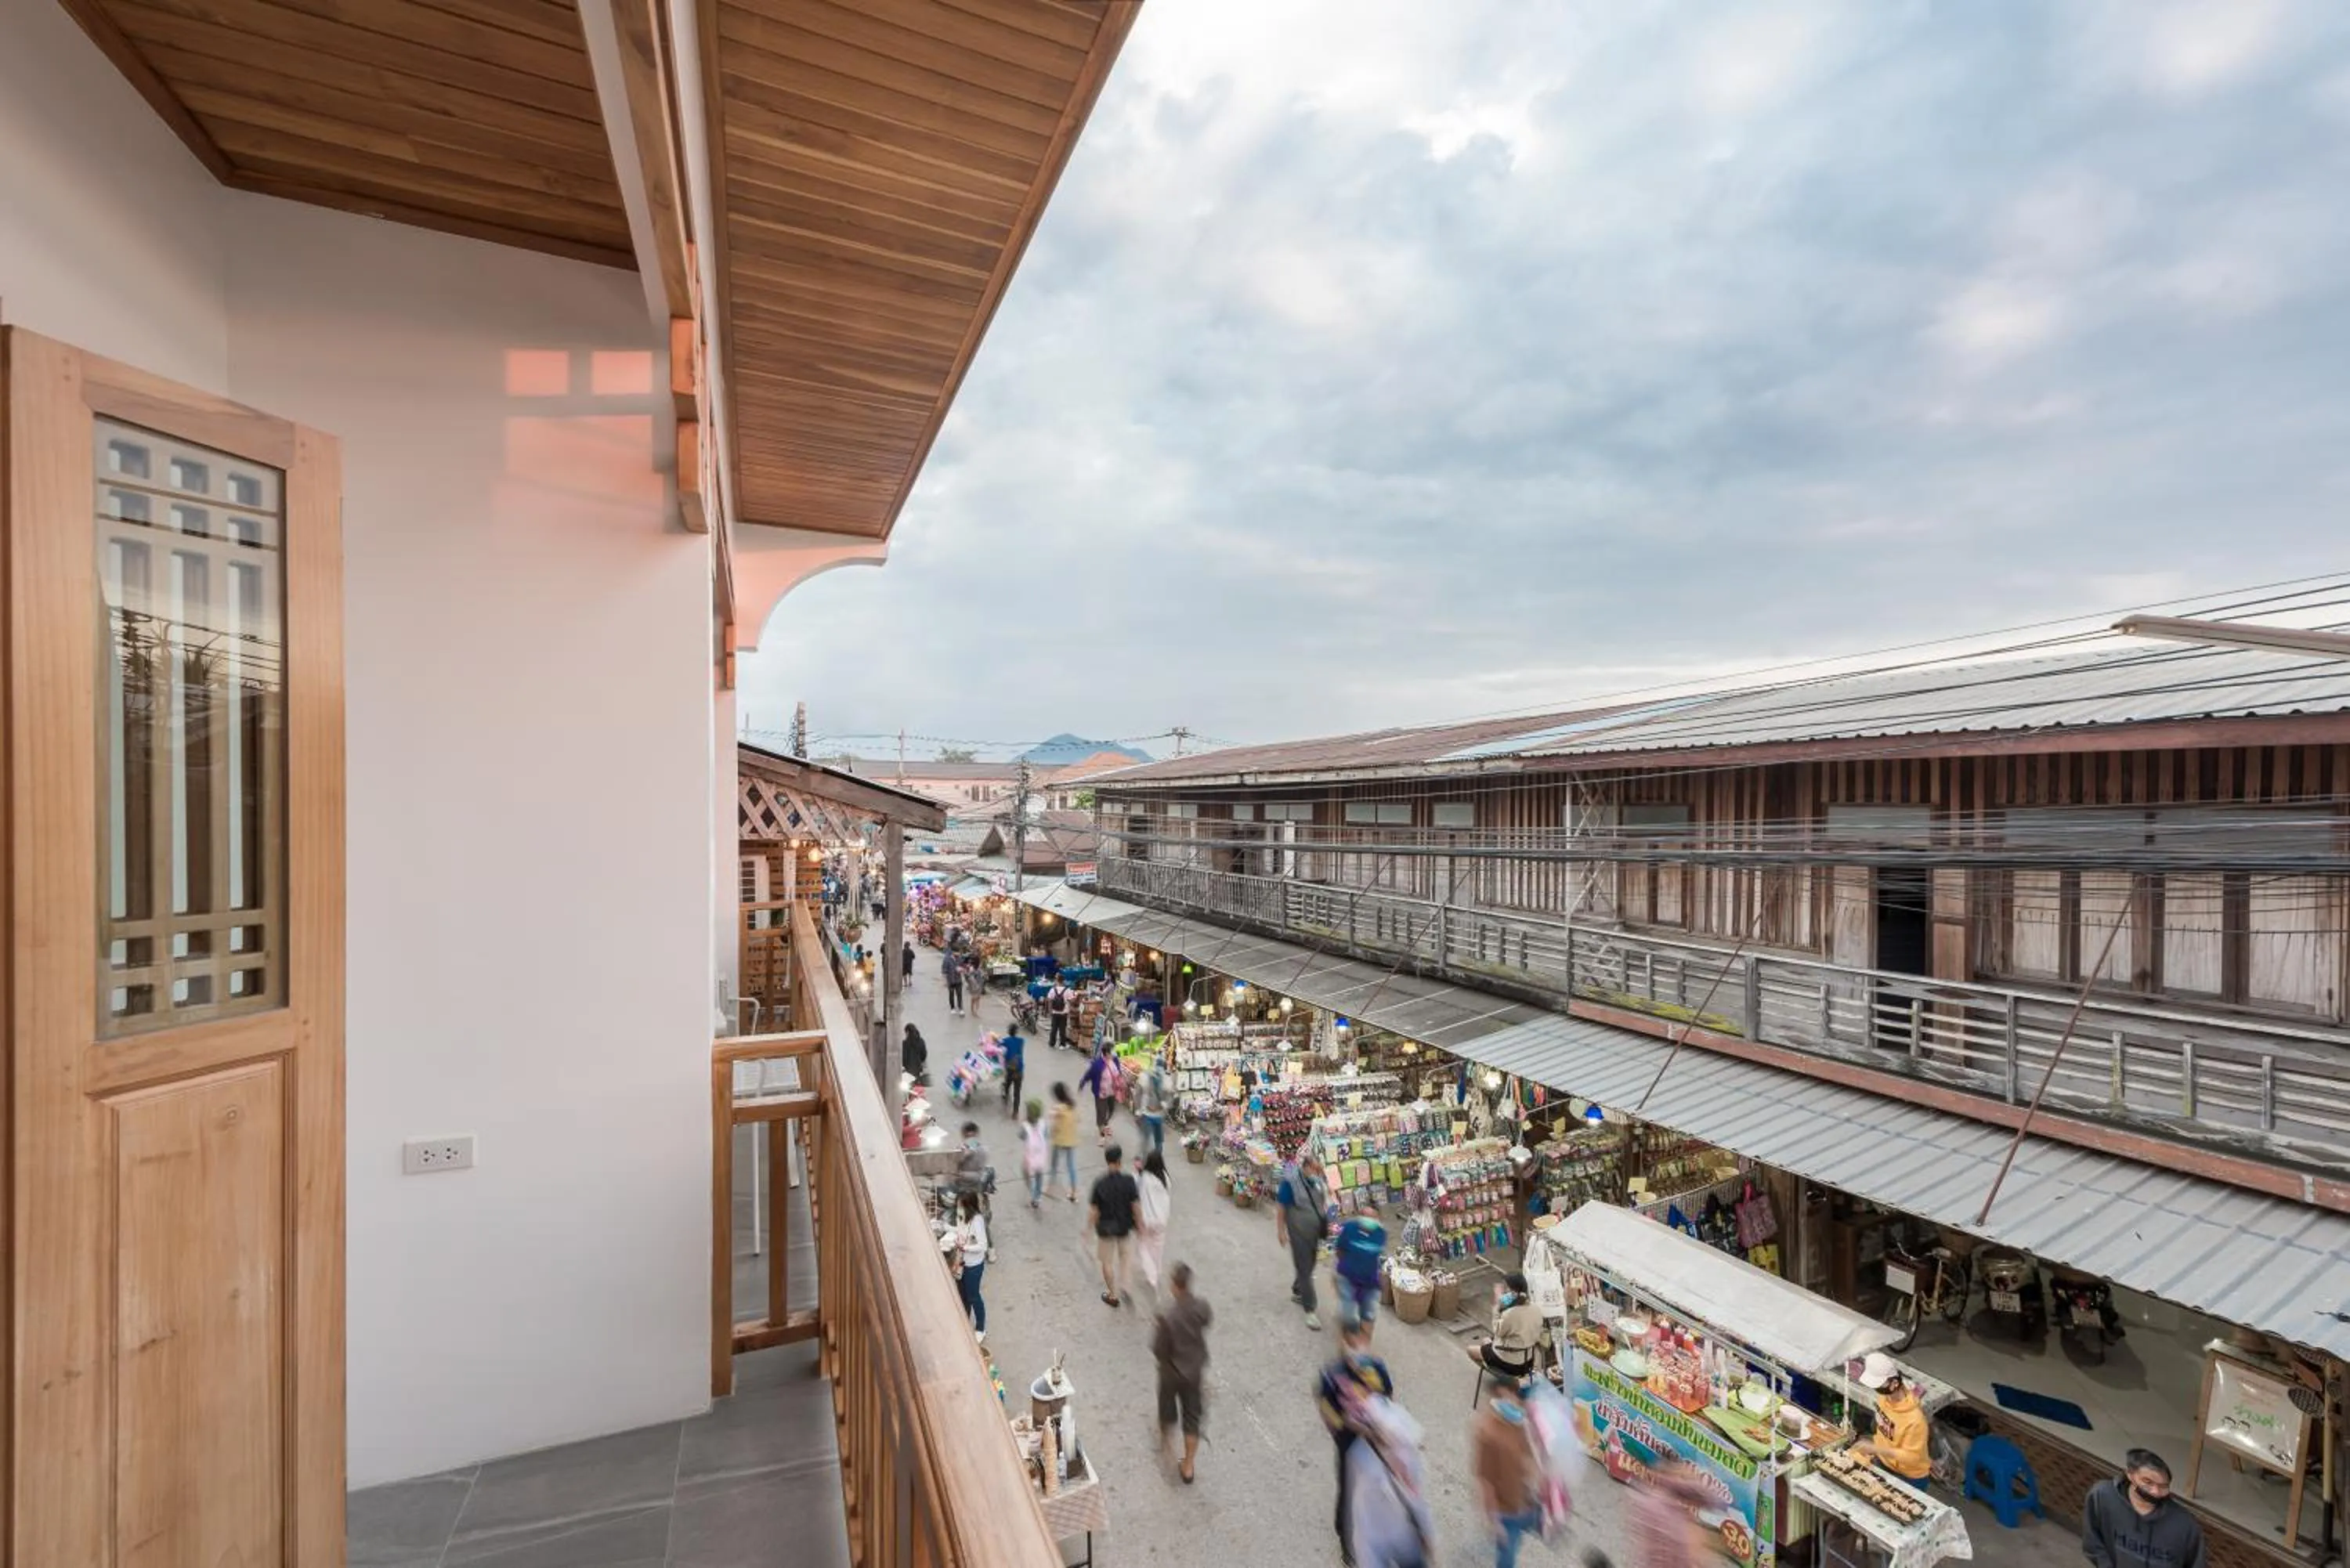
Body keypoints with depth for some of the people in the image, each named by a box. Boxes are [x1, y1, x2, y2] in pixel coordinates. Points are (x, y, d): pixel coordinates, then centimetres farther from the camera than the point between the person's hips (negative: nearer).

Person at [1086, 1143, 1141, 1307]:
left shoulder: (1100, 1183, -19)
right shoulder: (1128, 1181, -18)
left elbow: (1094, 1210, -13)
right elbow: (1136, 1205, -13)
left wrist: (1089, 1227, 2)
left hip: (1105, 1227, -1)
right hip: (1124, 1226, 1)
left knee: (1107, 1262, 18)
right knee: (1125, 1256, 27)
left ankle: (1113, 1295, 29)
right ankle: (1123, 1286, 19)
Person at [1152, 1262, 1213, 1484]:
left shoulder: (1167, 1315, -34)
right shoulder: (1201, 1306, -21)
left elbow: (1158, 1349, -24)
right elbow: (1208, 1321, 2)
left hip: (1172, 1371, -3)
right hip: (1196, 1370, 3)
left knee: (1168, 1409, 27)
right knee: (1192, 1418, 19)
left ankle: (1166, 1438, 54)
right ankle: (1188, 1466, 31)